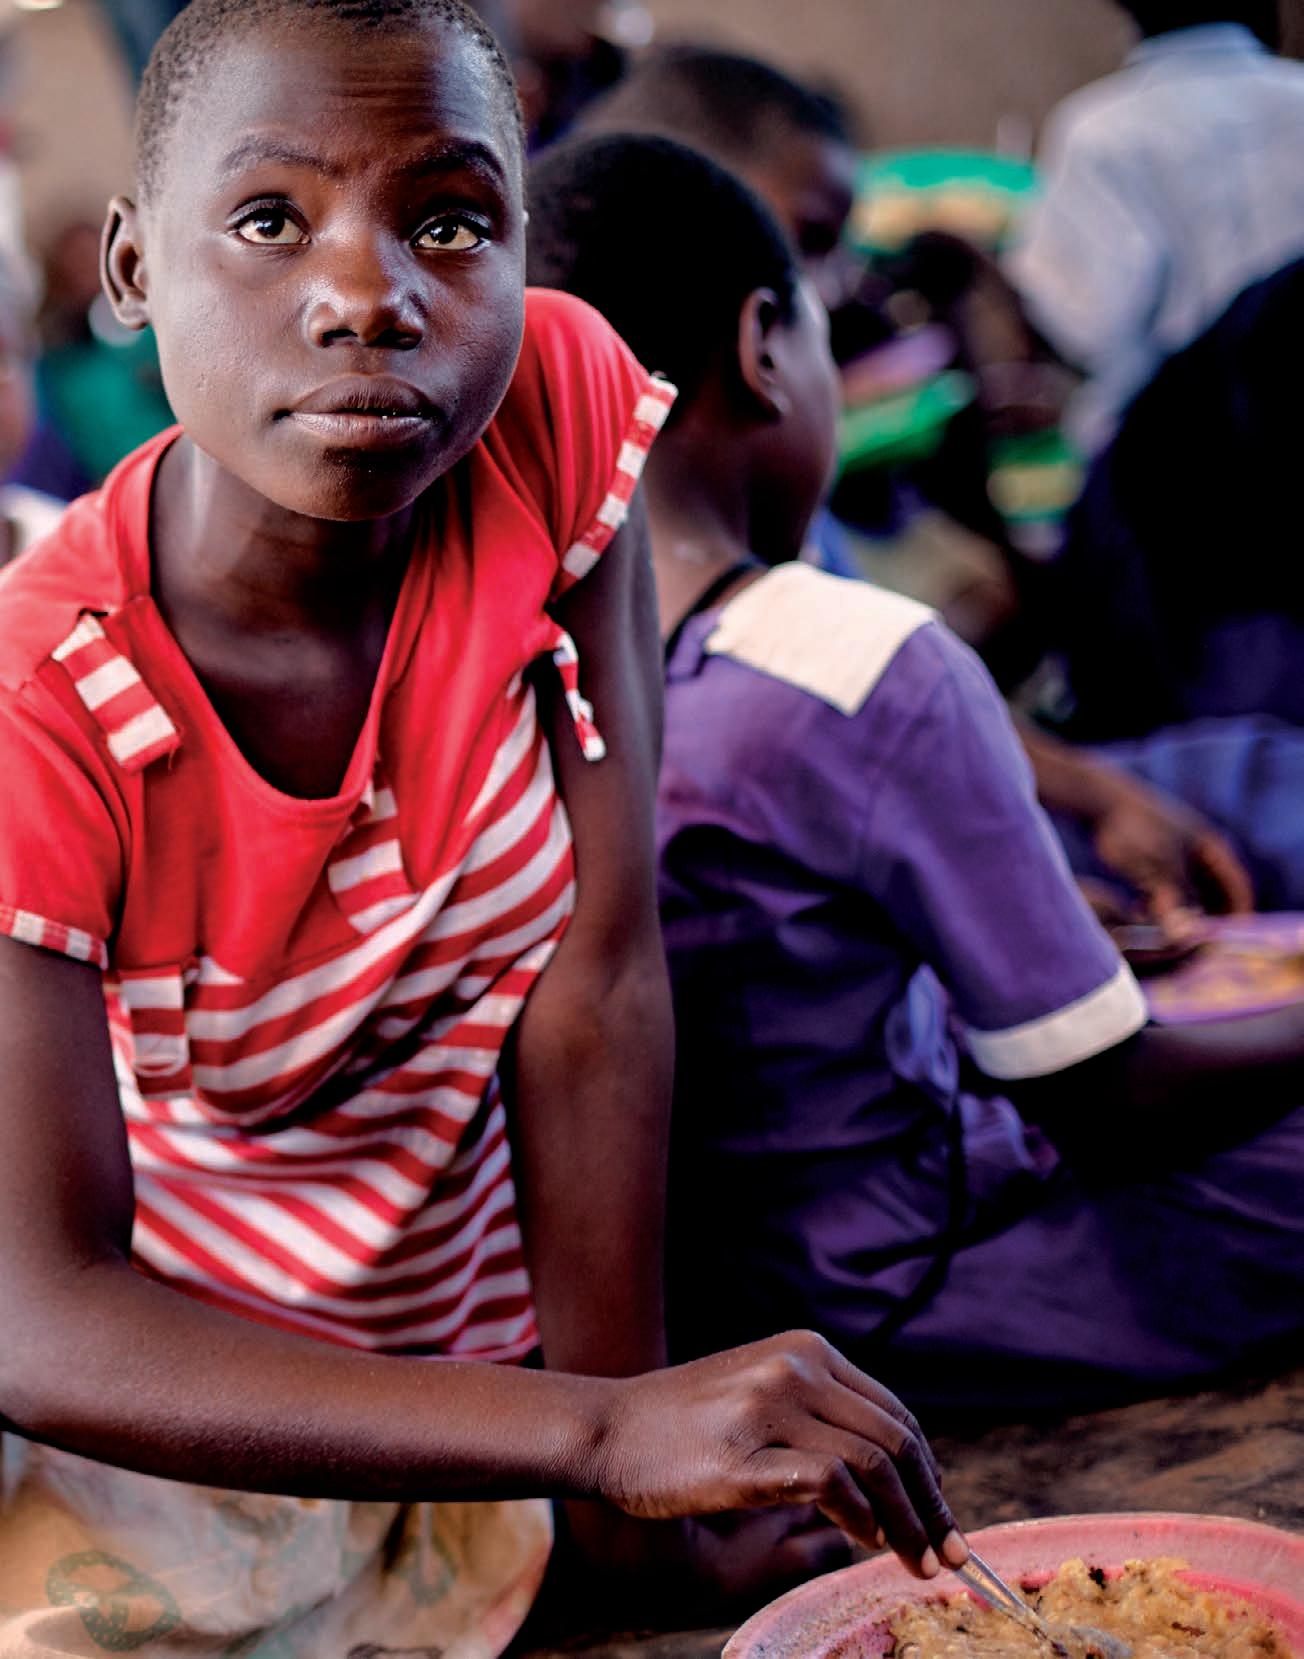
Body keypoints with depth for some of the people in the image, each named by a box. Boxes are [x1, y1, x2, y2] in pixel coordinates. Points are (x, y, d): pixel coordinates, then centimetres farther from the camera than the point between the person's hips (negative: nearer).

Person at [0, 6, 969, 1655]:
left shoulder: (553, 406, -18)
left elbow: (598, 979, -16)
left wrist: (623, 1488, -15)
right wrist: (610, 1430, -39)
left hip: (465, 1367, 2)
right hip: (152, 1417, -2)